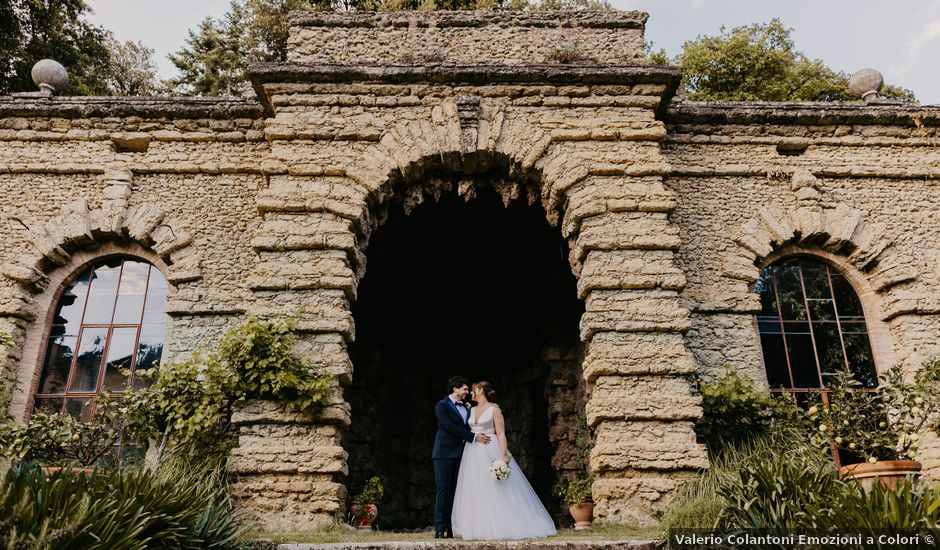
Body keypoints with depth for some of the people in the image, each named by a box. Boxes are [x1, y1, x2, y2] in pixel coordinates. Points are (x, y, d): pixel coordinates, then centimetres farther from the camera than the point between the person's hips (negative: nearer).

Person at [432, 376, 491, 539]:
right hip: (445, 454, -6)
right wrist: (474, 437, -17)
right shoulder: (442, 405, -5)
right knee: (443, 490, -6)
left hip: (460, 455, 6)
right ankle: (440, 529, -2)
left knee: (455, 492, 5)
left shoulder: (466, 408, 18)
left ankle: (452, 528, 8)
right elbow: (450, 427, -16)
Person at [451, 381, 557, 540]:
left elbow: (501, 434, -10)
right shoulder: (472, 410, 14)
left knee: (495, 490, -6)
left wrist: (504, 455, -19)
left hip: (490, 452, -6)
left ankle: (501, 526, 1)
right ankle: (479, 527, 8)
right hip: (473, 454, 6)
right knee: (475, 492, 3)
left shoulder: (494, 410, -3)